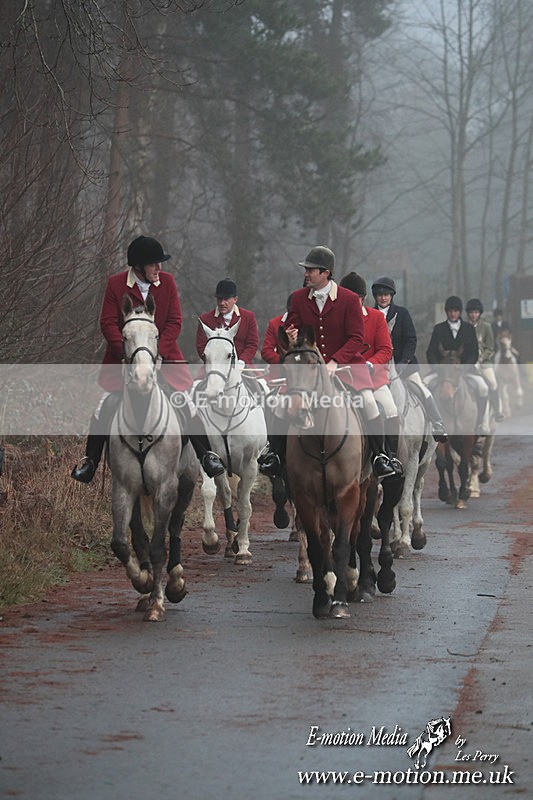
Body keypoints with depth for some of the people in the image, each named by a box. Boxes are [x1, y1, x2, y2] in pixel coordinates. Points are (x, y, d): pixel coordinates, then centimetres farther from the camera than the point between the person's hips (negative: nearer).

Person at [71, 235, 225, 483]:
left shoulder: (167, 282, -3)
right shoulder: (116, 284, -7)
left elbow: (174, 322, -3)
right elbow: (108, 323, -8)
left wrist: (157, 351, -16)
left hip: (162, 354, 1)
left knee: (184, 402, -6)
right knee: (107, 404, -8)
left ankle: (206, 455, 3)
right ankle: (90, 461, 2)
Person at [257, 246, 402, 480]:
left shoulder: (348, 299, -10)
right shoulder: (298, 298, 1)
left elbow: (357, 339, -10)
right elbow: (291, 327, 12)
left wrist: (335, 361, -21)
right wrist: (291, 336, -14)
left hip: (345, 362, -3)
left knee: (368, 401, -21)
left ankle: (380, 455, -6)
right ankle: (273, 451, 8)